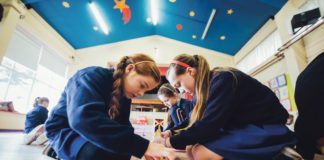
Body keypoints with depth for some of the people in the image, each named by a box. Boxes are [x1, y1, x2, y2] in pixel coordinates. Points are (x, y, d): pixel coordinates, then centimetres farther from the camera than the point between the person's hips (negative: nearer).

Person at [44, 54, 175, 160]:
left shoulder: (125, 93, -2)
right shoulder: (92, 76, -26)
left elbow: (123, 124, -4)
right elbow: (84, 118, -43)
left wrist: (144, 148, -23)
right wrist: (142, 146, -46)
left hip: (94, 135, 7)